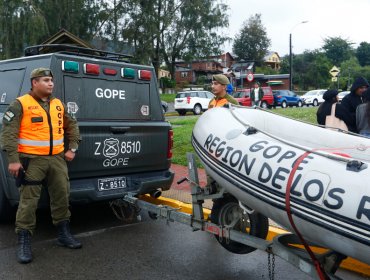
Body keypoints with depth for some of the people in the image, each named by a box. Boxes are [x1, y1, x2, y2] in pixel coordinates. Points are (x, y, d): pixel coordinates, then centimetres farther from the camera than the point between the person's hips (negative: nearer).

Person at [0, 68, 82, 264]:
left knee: (62, 196, 11)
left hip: (57, 158, 6)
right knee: (28, 202, -2)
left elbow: (72, 125, 24)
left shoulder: (58, 105, 12)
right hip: (32, 160, -6)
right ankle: (24, 242, 8)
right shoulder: (21, 104, -6)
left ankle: (64, 234, 26)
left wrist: (72, 148, 14)